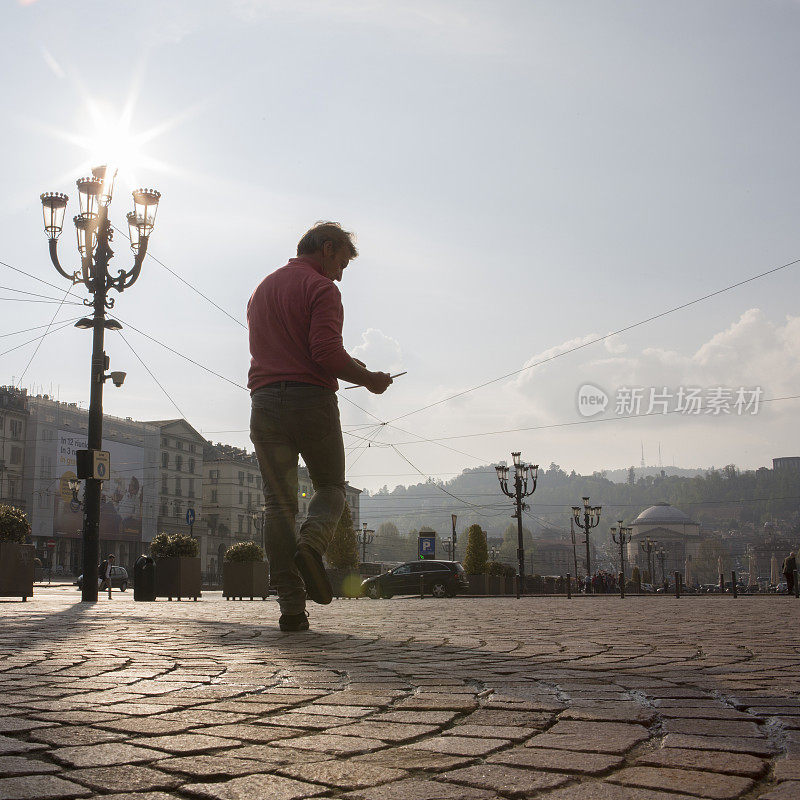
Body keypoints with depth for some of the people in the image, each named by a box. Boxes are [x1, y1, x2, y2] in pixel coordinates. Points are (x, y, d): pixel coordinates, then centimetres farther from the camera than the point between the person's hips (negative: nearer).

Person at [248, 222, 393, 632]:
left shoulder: (261, 289, 22)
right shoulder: (321, 288, -3)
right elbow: (327, 352, -16)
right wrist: (367, 378, 0)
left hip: (265, 400, 5)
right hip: (311, 398, -5)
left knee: (279, 503, 3)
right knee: (330, 488, 13)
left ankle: (291, 607, -4)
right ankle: (310, 544, -18)